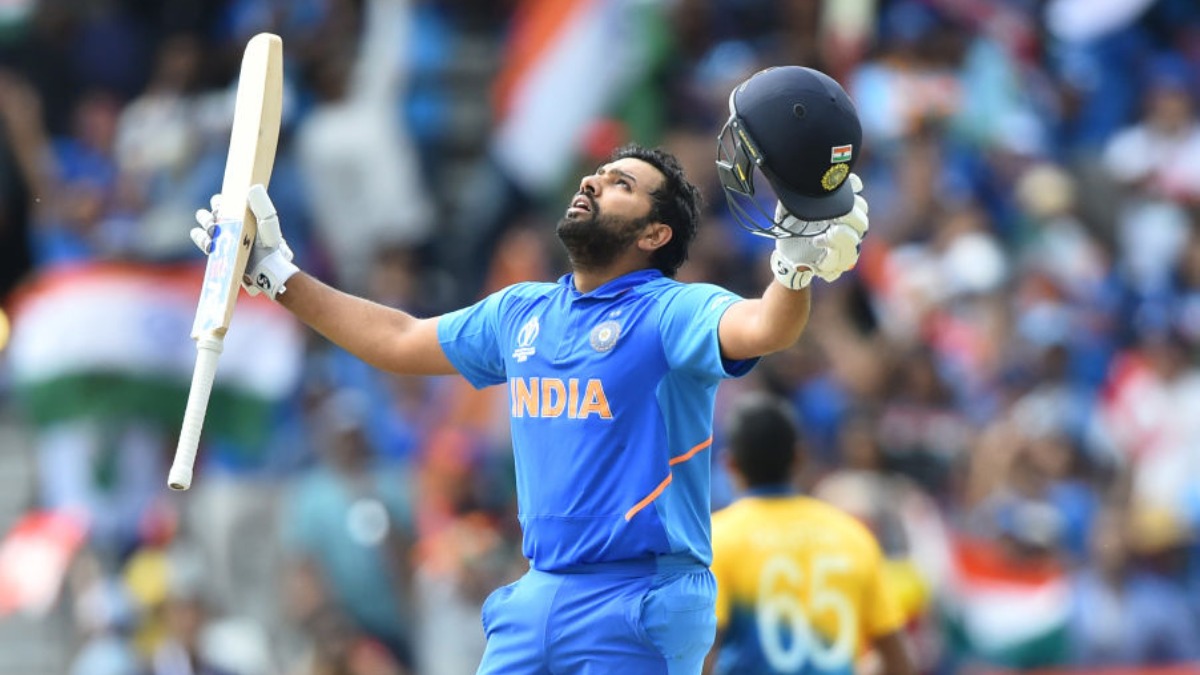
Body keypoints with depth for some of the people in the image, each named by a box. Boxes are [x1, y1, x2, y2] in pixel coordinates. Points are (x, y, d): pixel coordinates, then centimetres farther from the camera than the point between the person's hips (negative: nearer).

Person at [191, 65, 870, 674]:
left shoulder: (670, 313, -8)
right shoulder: (522, 313, 15)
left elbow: (764, 328, -28)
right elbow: (401, 341, 28)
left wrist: (804, 259, -49)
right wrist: (281, 278, 31)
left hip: (639, 614, -7)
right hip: (535, 599, 7)